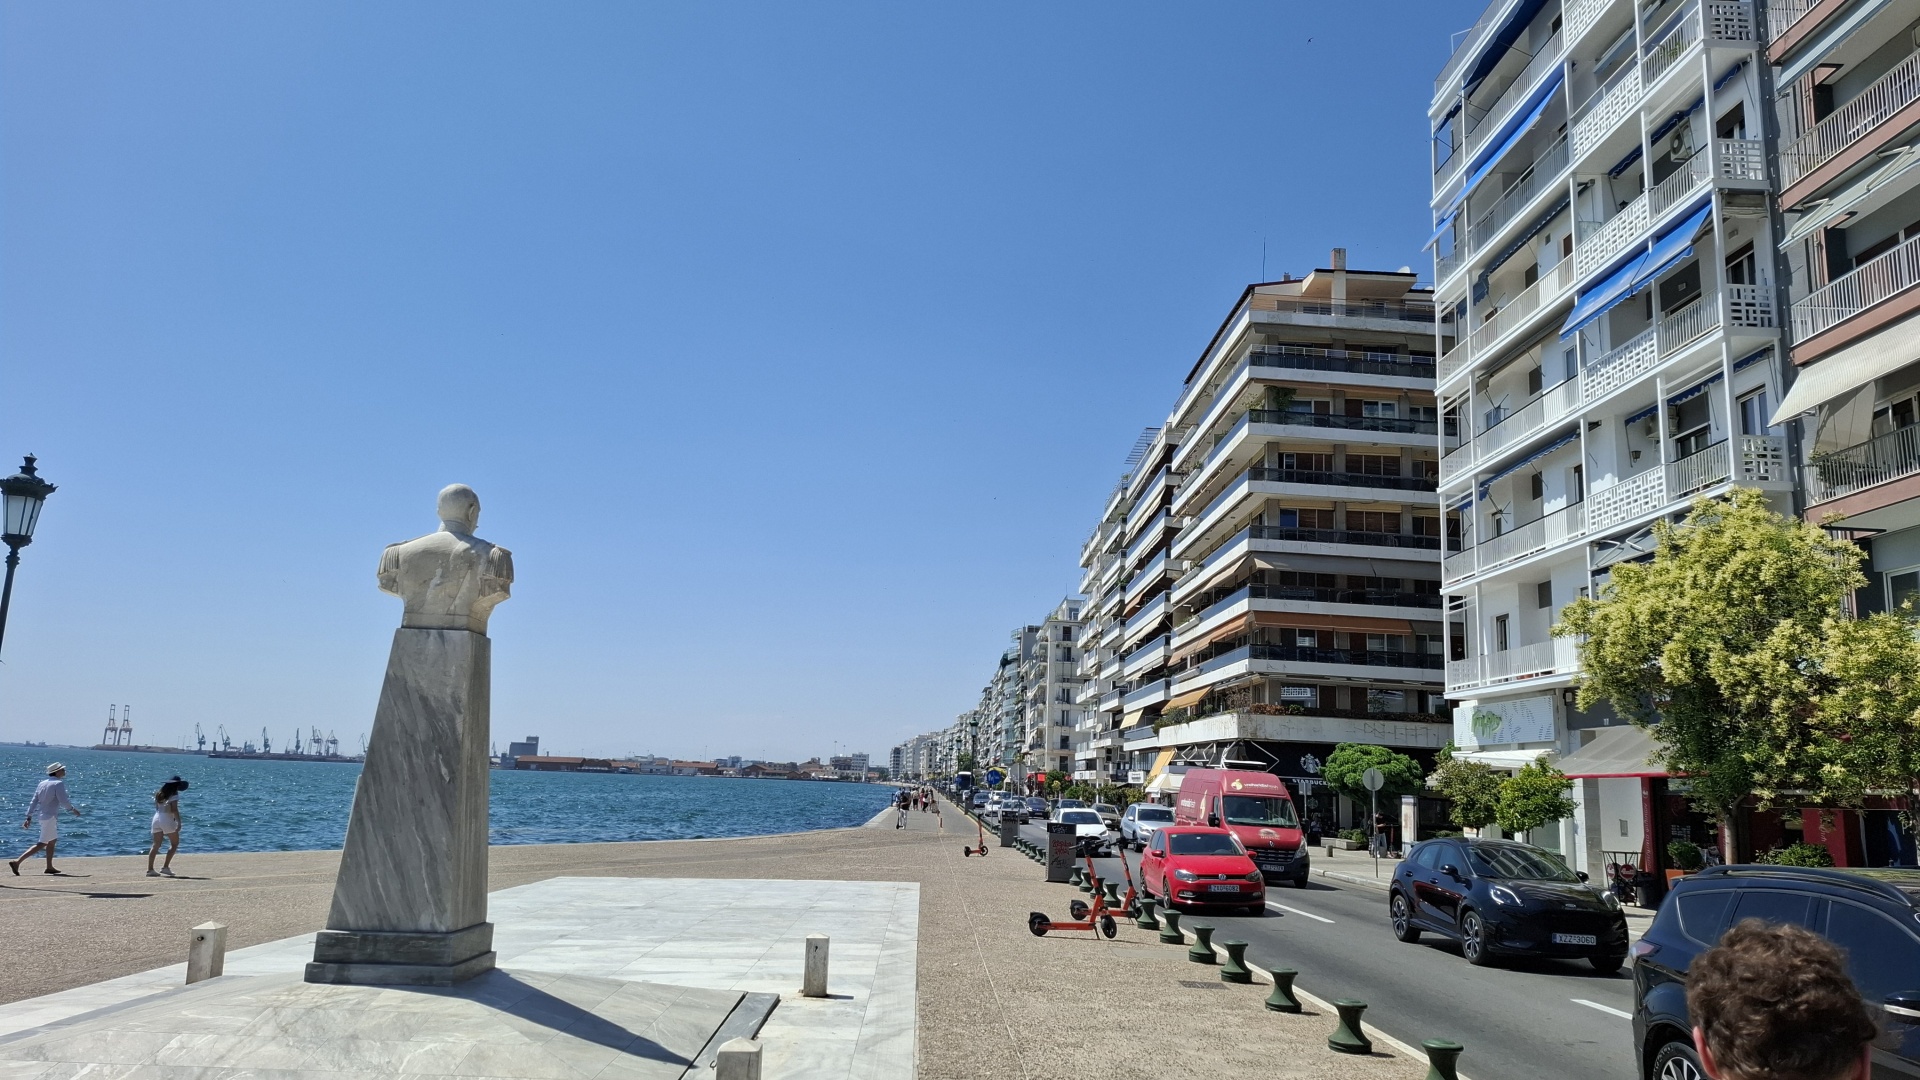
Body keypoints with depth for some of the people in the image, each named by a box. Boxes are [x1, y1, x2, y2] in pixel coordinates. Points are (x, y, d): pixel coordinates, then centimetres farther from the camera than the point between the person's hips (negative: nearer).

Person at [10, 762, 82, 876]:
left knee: (53, 840, 20)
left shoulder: (42, 783, 10)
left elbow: (33, 801, 8)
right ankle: (17, 862, -15)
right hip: (50, 817, -9)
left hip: (42, 816, 9)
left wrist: (29, 817, 9)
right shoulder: (59, 783, -13)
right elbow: (63, 801, -18)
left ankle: (49, 867, 25)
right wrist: (73, 810, -2)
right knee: (42, 844, -7)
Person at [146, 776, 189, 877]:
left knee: (156, 845, 7)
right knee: (174, 843, 5)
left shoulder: (159, 793, 15)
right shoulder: (174, 794, -6)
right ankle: (165, 867, -3)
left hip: (157, 818, 7)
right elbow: (174, 809, -13)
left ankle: (150, 869, 0)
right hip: (167, 820, -7)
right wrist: (179, 822, -13)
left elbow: (157, 807, 14)